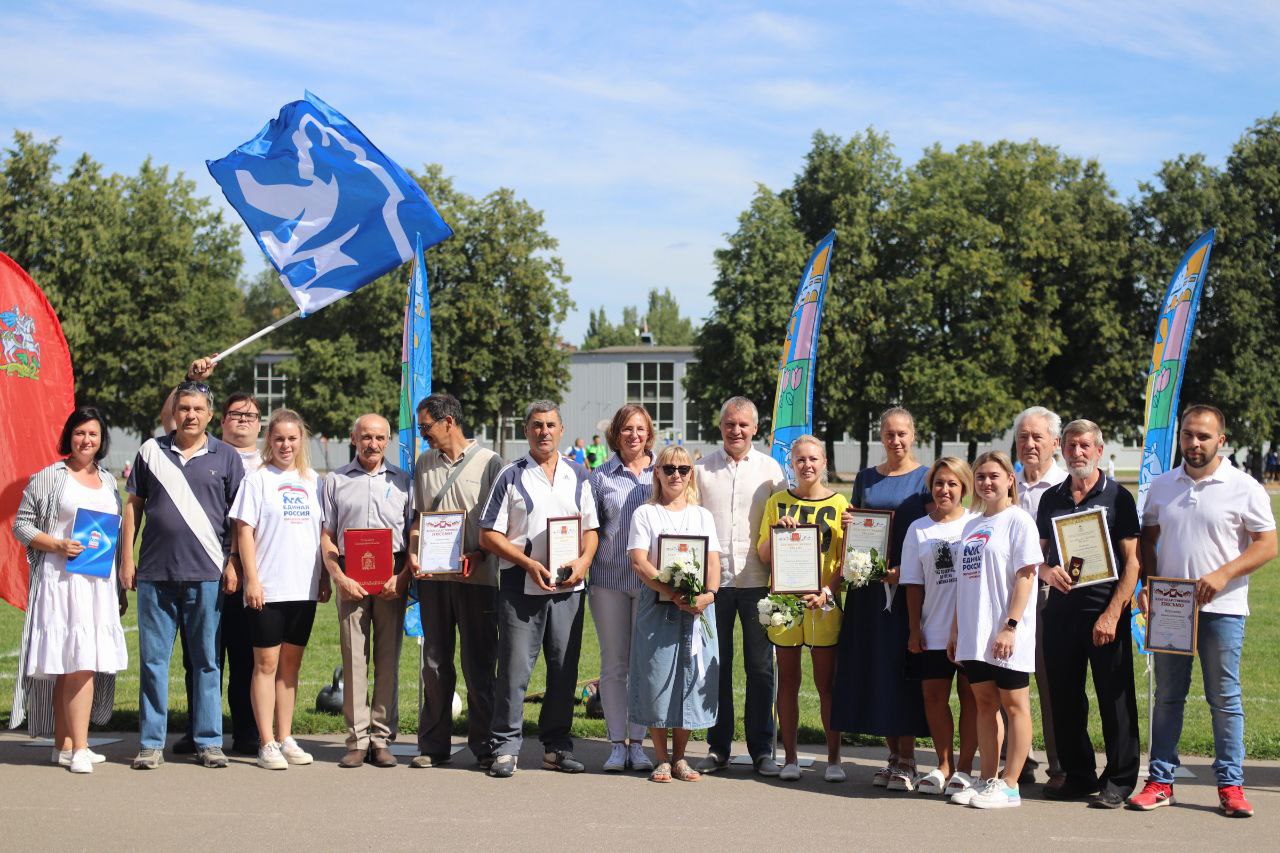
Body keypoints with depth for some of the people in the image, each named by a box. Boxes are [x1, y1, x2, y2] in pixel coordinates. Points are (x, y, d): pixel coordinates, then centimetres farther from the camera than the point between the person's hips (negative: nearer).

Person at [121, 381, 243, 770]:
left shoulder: (225, 457, 6)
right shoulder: (151, 450, 9)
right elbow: (134, 506, 12)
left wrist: (233, 562, -1)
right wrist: (126, 558, 6)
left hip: (206, 573, -1)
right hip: (154, 572, 1)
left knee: (207, 660, 4)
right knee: (153, 659, 4)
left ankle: (209, 742, 11)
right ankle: (151, 743, 12)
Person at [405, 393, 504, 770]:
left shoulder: (489, 462, -1)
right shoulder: (424, 463, 14)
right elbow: (419, 515, 18)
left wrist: (478, 555, -15)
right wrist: (412, 553, 1)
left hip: (477, 576, -4)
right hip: (433, 575, 4)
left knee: (479, 664, 0)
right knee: (435, 661, 8)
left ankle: (484, 744, 8)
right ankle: (433, 745, 15)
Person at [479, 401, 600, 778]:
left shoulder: (578, 476, 13)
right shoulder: (512, 477, 3)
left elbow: (591, 528, 16)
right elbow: (488, 535, 0)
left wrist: (584, 560, -4)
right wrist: (528, 563, -11)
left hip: (568, 587, 3)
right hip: (521, 587, -3)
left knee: (564, 668, 6)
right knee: (514, 668, -3)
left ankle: (556, 746, 16)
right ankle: (506, 748, 4)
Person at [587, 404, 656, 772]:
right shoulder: (601, 477, 7)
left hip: (651, 580, 0)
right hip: (609, 579, 0)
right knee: (613, 663, 4)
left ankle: (637, 742, 11)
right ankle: (616, 743, 11)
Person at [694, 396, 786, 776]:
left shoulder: (770, 469, 6)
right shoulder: (702, 469, 6)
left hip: (757, 581, 0)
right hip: (713, 580, 0)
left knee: (760, 667, 3)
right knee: (717, 666, 6)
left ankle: (762, 749, 11)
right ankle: (718, 747, 15)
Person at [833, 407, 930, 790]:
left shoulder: (926, 478, 0)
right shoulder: (865, 478, 13)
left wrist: (905, 568, -17)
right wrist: (847, 527, -3)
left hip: (909, 584, -4)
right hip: (868, 584, 4)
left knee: (903, 667, -5)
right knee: (873, 667, 4)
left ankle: (907, 760, 2)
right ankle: (893, 755, 13)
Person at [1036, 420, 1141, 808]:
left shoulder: (1118, 497, -1)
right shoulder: (1051, 498, 12)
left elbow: (1132, 561, -6)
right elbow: (1038, 553, 17)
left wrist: (1112, 613, -14)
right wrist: (1046, 570, -7)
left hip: (1105, 612, -5)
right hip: (1060, 611, 5)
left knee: (1115, 699, -1)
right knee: (1064, 698, 8)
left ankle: (1119, 779, 9)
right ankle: (1078, 774, 21)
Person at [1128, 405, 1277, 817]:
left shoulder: (1243, 488, -3)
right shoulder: (1162, 486, 9)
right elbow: (1147, 540, 15)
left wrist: (1223, 574, -17)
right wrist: (1146, 585, 1)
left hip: (1220, 609, -4)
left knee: (1225, 700, 2)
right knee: (1167, 697, 8)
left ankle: (1231, 785, 10)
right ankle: (1160, 782, 13)